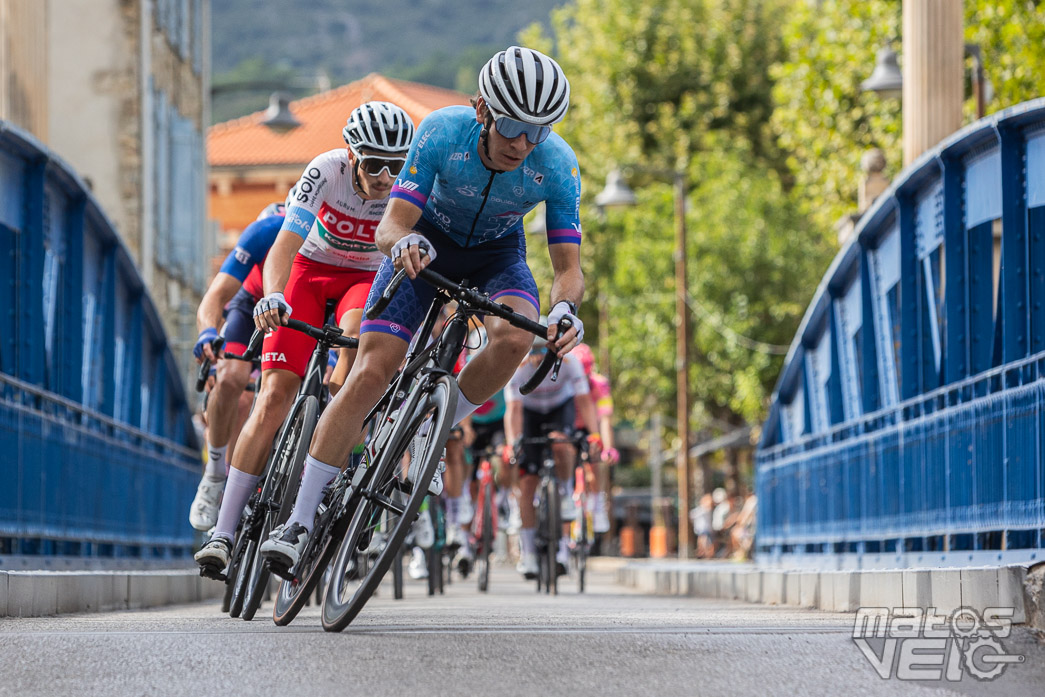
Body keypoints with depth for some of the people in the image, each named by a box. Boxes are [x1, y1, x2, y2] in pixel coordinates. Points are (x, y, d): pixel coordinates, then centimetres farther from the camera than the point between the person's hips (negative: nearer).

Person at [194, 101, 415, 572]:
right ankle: (223, 532, -12)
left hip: (368, 279, 1)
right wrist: (273, 297, -52)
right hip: (311, 270, -1)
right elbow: (285, 245, -33)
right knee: (275, 395, -15)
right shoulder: (326, 171, -27)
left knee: (356, 334, -37)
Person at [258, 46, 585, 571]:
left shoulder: (557, 165, -28)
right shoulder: (442, 132, -31)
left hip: (496, 253, 1)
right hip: (428, 241, -1)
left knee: (514, 336, -33)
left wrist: (565, 308, -46)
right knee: (369, 375, -15)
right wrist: (404, 241, -55)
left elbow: (568, 266, -24)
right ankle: (299, 523, -10)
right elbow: (390, 226, -31)